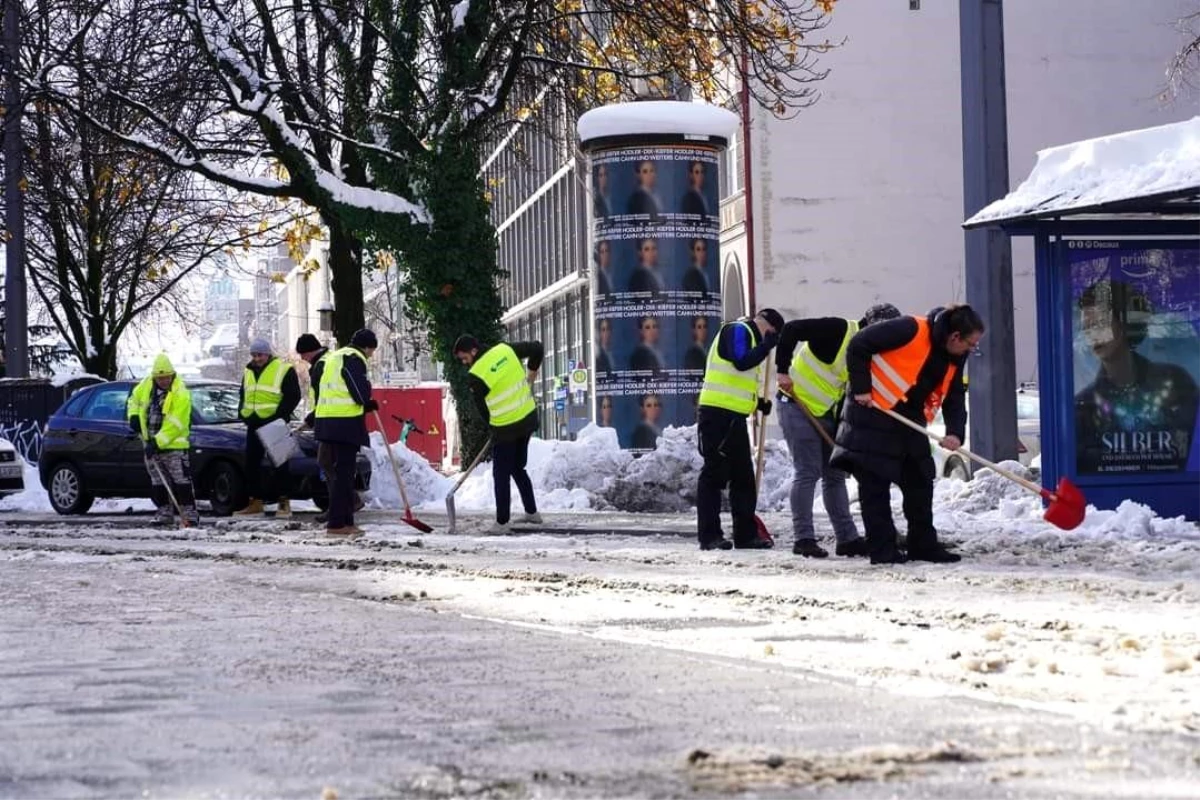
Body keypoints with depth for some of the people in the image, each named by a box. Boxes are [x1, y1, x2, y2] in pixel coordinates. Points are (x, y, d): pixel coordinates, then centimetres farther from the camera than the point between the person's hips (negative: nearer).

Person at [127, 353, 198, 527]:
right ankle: (165, 513, 19)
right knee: (158, 482, 11)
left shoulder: (181, 394, -19)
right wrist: (133, 416, 2)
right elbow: (134, 398, 20)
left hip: (174, 444, -7)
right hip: (151, 443, 7)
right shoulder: (146, 385, 1)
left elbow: (174, 425, -23)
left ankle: (190, 514, -7)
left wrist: (157, 442, -26)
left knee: (181, 481, -9)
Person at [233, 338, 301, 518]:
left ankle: (284, 502, -1)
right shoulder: (248, 372, 15)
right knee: (252, 463, 6)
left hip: (274, 424, -7)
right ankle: (256, 502, 11)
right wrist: (243, 414, 8)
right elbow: (243, 396, 25)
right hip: (254, 425, 7)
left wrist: (278, 416, -16)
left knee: (279, 463, -4)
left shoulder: (284, 370, -6)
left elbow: (293, 397, -9)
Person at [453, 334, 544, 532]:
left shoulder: (475, 376, -16)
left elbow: (481, 406, -4)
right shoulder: (506, 349, -2)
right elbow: (537, 348, 6)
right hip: (529, 418, 7)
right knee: (518, 468, 22)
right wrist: (531, 372, 20)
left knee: (501, 475, 5)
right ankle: (532, 513, 27)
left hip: (505, 428, -7)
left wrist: (493, 424, 14)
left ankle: (502, 522, 7)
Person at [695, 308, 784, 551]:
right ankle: (709, 535, -7)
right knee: (715, 473, -8)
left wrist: (758, 402, 15)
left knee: (743, 476, 12)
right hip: (717, 414, -10)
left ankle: (745, 534, 17)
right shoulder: (737, 330, -5)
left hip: (734, 417, 10)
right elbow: (741, 362, -22)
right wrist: (767, 345, -12)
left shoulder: (749, 339, 25)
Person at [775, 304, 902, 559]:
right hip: (798, 406, -9)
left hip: (826, 413, 9)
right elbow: (791, 330, -24)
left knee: (835, 475, 11)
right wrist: (783, 371, -24)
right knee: (807, 472, -9)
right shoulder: (838, 330, -18)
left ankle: (847, 538, 16)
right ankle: (803, 539, -4)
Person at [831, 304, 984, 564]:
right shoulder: (911, 330, -24)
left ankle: (924, 545, 17)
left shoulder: (955, 358, 1)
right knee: (875, 483, -5)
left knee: (920, 482, 9)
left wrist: (955, 433, -14)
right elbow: (858, 346, -20)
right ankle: (882, 549, -2)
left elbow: (955, 397, 4)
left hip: (910, 421, 8)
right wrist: (861, 389, -19)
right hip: (873, 414, -8)